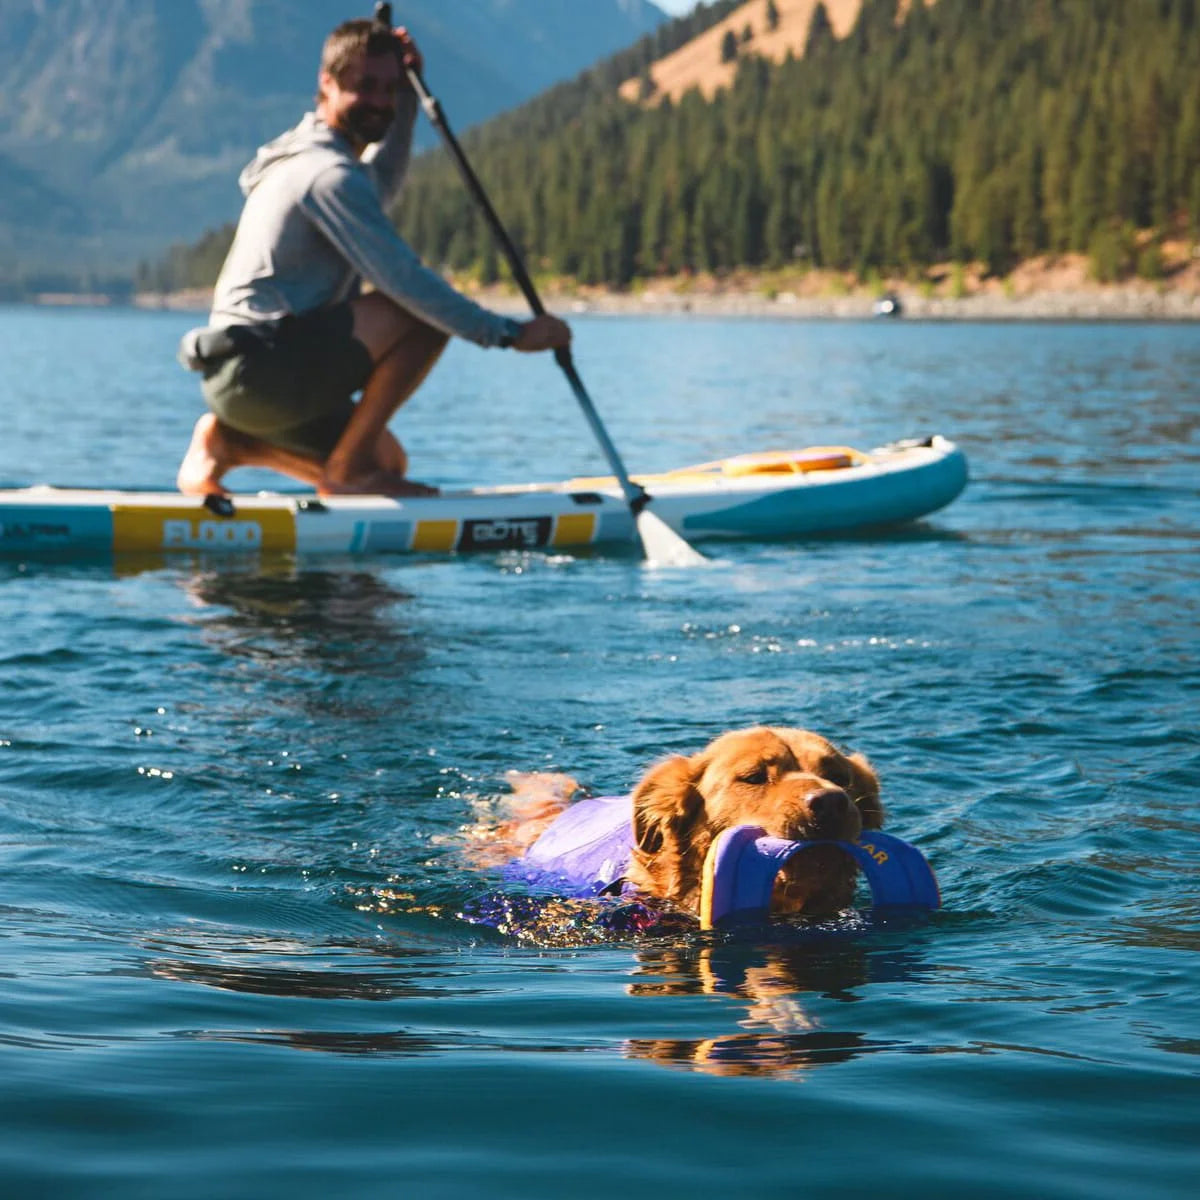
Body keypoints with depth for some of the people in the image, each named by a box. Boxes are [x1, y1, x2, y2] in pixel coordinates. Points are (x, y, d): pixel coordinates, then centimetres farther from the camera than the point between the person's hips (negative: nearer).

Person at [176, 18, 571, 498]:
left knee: (389, 461, 23)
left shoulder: (304, 153, 16)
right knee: (425, 314, -19)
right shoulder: (328, 173, -16)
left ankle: (227, 440, 14)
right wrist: (510, 333, -20)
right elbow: (404, 280, -22)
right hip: (262, 371, -10)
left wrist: (407, 100, 25)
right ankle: (349, 463, -11)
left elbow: (378, 190, 37)